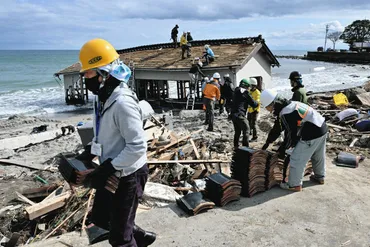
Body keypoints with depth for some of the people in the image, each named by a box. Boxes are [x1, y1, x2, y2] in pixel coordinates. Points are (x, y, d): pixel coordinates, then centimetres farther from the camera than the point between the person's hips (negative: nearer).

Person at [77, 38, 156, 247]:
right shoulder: (103, 97, 4)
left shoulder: (122, 102, -27)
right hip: (112, 172, 10)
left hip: (127, 176, -10)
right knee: (100, 218, 26)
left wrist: (107, 169, -25)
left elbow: (138, 146, -29)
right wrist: (90, 151, 6)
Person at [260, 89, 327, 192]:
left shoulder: (285, 114, -23)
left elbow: (291, 134, -14)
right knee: (318, 156, 27)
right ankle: (320, 177, 47)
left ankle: (294, 185, 12)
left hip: (312, 134, -10)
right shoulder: (291, 104, 8)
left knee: (297, 158, 0)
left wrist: (287, 148, 3)